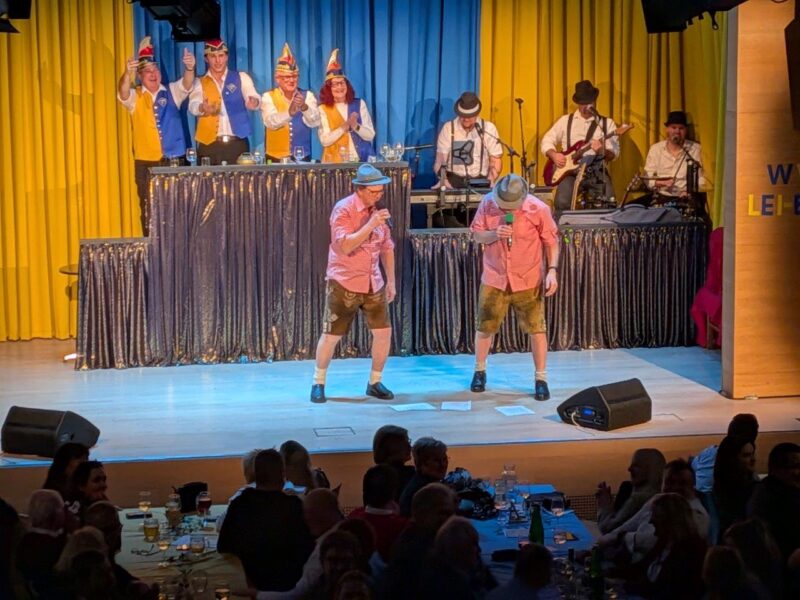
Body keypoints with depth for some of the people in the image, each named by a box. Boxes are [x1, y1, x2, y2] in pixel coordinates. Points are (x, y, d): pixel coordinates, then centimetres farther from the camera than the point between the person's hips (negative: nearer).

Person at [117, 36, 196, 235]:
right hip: (146, 162, -1)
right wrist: (127, 73, -40)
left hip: (174, 160, 1)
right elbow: (123, 93, -17)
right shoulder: (135, 97, 4)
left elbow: (187, 85, -11)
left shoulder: (172, 93, 7)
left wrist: (189, 68, -35)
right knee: (149, 209, 1)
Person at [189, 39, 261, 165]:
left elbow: (255, 99, -3)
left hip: (237, 143, 0)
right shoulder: (199, 83, 9)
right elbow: (193, 106, -6)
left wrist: (254, 102, -27)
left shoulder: (241, 77, 10)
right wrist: (203, 108, -30)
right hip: (209, 144, 0)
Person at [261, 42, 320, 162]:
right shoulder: (268, 97, -1)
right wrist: (289, 112, -35)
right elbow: (271, 122, -17)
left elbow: (315, 123, -10)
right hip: (275, 158, -1)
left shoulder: (308, 95, 4)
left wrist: (305, 108, -29)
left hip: (302, 157, 1)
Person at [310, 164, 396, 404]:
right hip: (344, 283, -6)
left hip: (373, 283, 6)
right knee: (331, 335, 0)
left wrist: (391, 281, 12)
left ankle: (375, 383, 16)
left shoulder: (377, 209, 6)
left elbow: (387, 247, 14)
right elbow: (343, 246, -27)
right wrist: (371, 225, -32)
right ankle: (318, 384, 15)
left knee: (384, 331, 1)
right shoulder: (343, 209, -15)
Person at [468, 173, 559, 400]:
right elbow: (476, 235, -2)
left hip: (528, 279, -2)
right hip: (494, 277, 2)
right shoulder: (487, 203, -11)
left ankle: (541, 379, 10)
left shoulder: (538, 209, -17)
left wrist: (552, 270, -16)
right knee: (485, 326, 10)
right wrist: (494, 234, -23)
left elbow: (551, 241, -7)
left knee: (536, 328, -1)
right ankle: (479, 371, 31)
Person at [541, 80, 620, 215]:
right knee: (562, 202, -27)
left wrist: (603, 151, -21)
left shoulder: (607, 123, 9)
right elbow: (546, 141, 12)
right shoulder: (565, 120, 12)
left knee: (608, 202, -27)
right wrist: (554, 155, -8)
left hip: (596, 171, 0)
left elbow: (614, 152, 1)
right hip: (570, 170, 0)